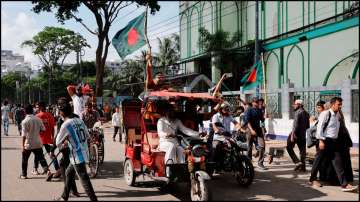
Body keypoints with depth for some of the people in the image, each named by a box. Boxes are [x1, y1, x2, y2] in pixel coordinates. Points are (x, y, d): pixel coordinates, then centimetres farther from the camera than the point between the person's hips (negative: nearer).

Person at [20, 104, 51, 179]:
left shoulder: (25, 121, -15)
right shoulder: (38, 119, -3)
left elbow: (24, 135, -16)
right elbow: (43, 129, 4)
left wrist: (22, 146, -12)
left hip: (28, 144, -3)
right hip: (38, 143, 3)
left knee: (24, 159, 15)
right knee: (41, 158, 6)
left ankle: (24, 174, 23)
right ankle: (47, 170, -11)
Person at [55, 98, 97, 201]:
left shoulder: (66, 125, -16)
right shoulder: (80, 120, 4)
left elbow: (58, 144, -7)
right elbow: (87, 136, 15)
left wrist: (64, 143, 14)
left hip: (77, 156, -8)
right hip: (84, 153, 8)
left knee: (84, 180, -4)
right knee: (68, 173, 23)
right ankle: (64, 197, 35)